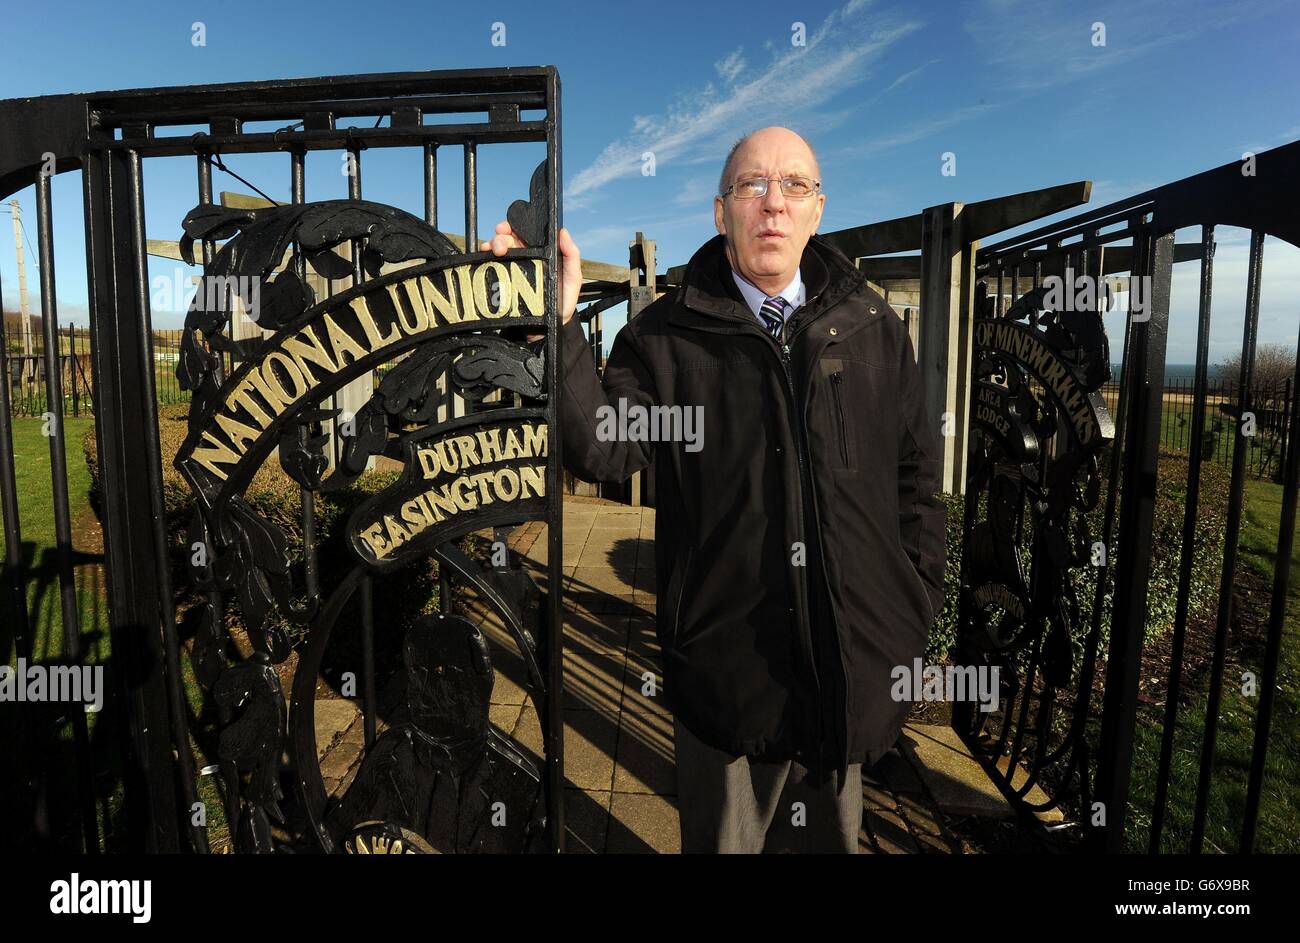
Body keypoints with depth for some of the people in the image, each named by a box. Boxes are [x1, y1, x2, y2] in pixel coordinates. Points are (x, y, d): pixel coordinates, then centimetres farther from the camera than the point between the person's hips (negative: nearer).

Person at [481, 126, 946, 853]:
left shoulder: (873, 326, 4)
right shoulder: (669, 336, -5)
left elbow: (916, 473, 8)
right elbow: (604, 447, -19)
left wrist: (916, 611, 4)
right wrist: (560, 321, -30)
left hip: (851, 658, 3)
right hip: (727, 655, -2)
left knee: (835, 833, 24)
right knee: (723, 833, 19)